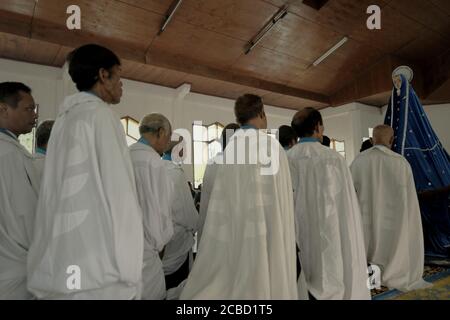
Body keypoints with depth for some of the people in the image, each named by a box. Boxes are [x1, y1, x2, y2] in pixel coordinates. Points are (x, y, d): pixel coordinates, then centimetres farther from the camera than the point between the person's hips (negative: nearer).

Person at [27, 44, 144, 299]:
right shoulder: (100, 114, -10)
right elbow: (118, 195, -16)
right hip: (98, 271, -8)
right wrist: (129, 271, -11)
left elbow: (67, 195, 13)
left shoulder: (65, 118, 14)